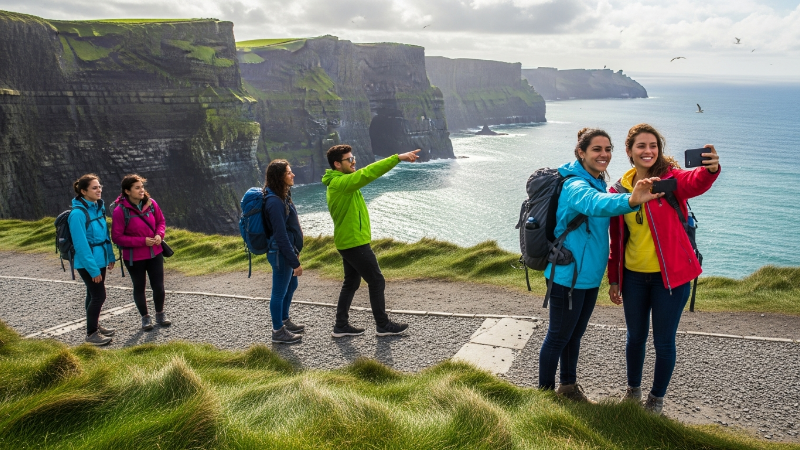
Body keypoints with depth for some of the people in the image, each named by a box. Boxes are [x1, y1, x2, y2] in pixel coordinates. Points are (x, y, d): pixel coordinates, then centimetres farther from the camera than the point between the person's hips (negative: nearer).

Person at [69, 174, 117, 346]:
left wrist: (110, 256, 10)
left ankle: (95, 326, 32)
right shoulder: (78, 213, -21)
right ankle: (91, 333, 11)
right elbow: (81, 244, -22)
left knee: (94, 294, 18)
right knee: (99, 296, -3)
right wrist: (93, 269, -21)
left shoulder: (98, 207, 4)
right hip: (88, 263, -8)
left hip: (100, 259, 8)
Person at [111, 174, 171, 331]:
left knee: (158, 286, 8)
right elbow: (117, 237, -15)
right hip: (134, 257, -3)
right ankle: (145, 317, 33)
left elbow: (161, 221, 9)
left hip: (155, 253, 3)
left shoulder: (151, 203, -6)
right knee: (139, 287, 13)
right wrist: (142, 241, -20)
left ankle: (160, 314, 31)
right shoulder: (120, 211, -18)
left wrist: (159, 234, -12)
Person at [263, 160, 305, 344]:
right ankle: (278, 332, 19)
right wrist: (295, 262, -21)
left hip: (288, 249, 10)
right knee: (279, 292, 4)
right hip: (281, 253, -10)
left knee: (291, 285, 23)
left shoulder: (282, 196, 7)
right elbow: (281, 235, -25)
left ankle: (285, 321, 40)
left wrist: (295, 253, 19)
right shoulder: (275, 202, -24)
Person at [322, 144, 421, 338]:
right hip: (354, 243, -10)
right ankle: (383, 325, 11)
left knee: (351, 283, 16)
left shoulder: (339, 182, 11)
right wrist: (398, 158, -33)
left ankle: (341, 326, 21)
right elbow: (368, 173, -31)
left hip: (349, 242, 10)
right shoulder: (340, 183, -21)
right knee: (377, 282, 0)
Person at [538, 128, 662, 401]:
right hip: (567, 275, -9)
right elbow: (597, 204, -47)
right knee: (559, 336, 6)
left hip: (589, 274, 9)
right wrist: (630, 200, -65)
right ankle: (545, 392, 24)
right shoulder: (575, 186, -23)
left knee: (575, 333, 21)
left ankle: (568, 386, 38)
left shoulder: (597, 183, 7)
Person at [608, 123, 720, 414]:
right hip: (633, 276, 3)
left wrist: (710, 170, -57)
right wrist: (614, 279, 8)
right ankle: (633, 390, 40)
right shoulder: (620, 189, 1)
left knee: (664, 342, 6)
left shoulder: (671, 178, -9)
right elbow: (616, 239, 7)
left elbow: (694, 183, -34)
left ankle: (657, 398, 30)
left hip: (670, 275, -3)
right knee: (636, 336, 17)